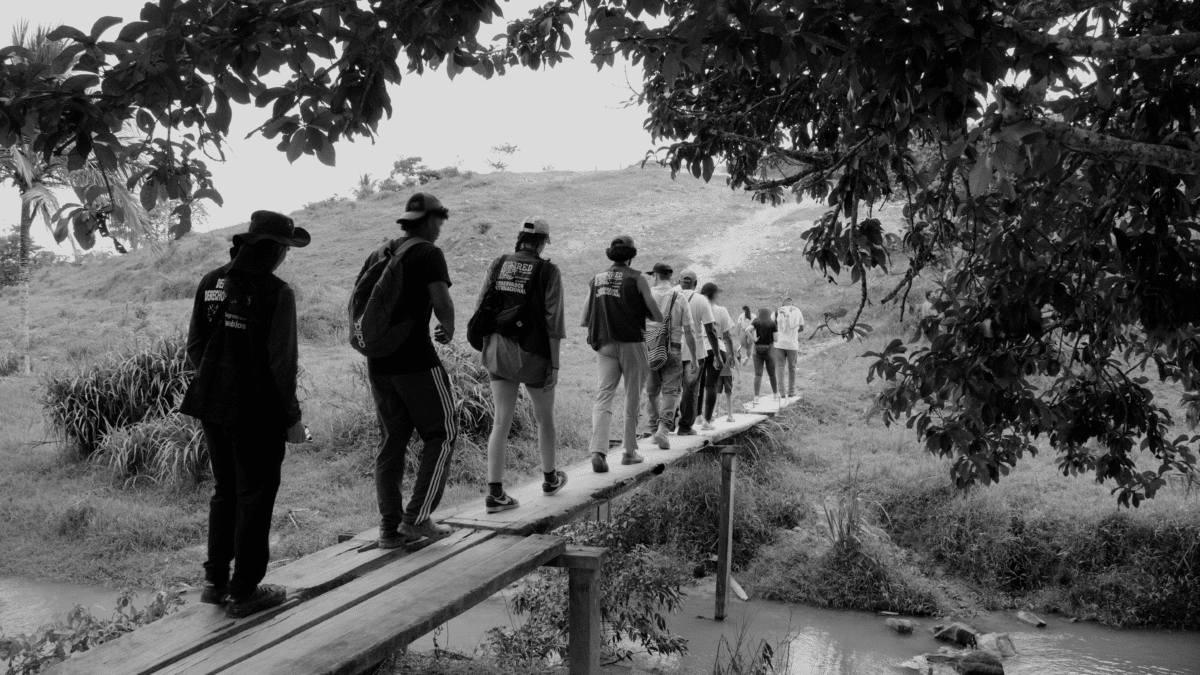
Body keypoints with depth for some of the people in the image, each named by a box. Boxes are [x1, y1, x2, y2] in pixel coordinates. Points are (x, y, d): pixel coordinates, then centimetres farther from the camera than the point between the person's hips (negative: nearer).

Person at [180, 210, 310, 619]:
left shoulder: (211, 282, 3)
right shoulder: (275, 292, -15)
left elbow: (194, 346, 8)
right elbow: (282, 361, -15)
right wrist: (292, 417, -7)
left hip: (213, 405, 6)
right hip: (258, 410, -6)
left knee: (225, 491, 20)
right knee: (255, 496, 7)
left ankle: (215, 581, 28)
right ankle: (244, 592, 14)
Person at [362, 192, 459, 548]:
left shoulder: (376, 256, 13)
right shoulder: (428, 253, -7)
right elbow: (441, 302, -18)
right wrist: (448, 330, 1)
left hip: (377, 362, 7)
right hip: (416, 358, -7)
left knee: (391, 441, 12)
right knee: (442, 434, 6)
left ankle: (390, 527, 14)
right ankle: (417, 518, 1)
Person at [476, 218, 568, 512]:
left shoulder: (498, 265, 2)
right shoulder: (548, 271, -8)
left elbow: (481, 307, 4)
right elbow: (553, 320, -12)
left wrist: (488, 346, 14)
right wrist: (555, 364, -8)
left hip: (498, 353, 3)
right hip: (533, 355, -3)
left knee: (501, 422, 4)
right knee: (545, 417, 18)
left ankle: (495, 493, -4)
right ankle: (549, 479, 35)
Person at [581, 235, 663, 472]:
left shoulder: (595, 280, 8)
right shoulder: (637, 278, -2)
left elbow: (584, 320, 7)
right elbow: (657, 316, -5)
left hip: (604, 346, 3)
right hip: (632, 343, -2)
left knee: (602, 397, -3)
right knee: (632, 399, 9)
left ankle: (598, 450, -20)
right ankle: (630, 451, 16)